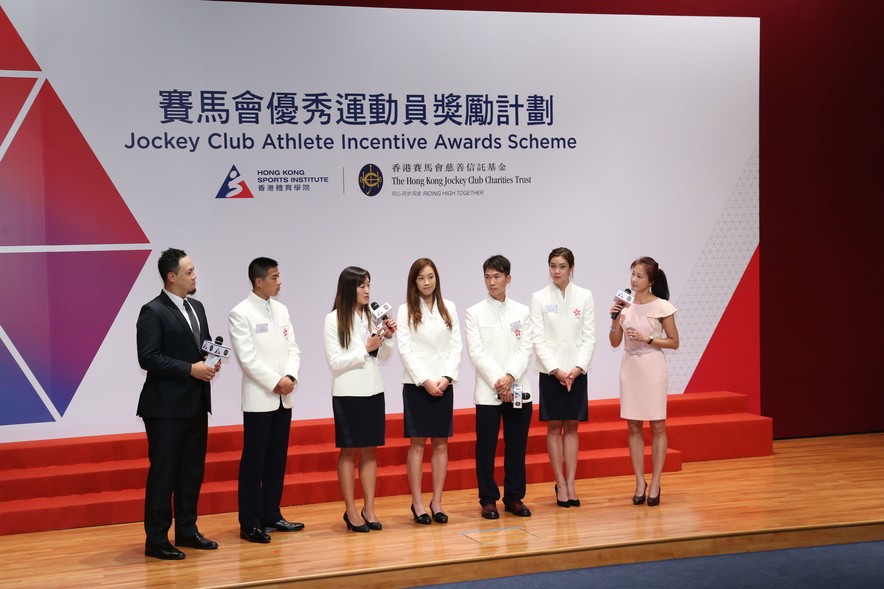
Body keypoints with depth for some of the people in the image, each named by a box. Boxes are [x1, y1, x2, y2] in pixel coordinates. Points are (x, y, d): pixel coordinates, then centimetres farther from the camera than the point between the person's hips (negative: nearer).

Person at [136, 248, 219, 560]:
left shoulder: (196, 307, 13)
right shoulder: (153, 312, -12)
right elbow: (148, 358, -18)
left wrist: (210, 360, -1)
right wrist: (190, 369, -19)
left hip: (196, 404, 8)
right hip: (167, 406, -8)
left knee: (192, 470, 14)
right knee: (163, 473, -2)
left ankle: (187, 531, 25)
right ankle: (156, 540, 6)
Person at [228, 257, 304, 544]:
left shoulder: (281, 309, 12)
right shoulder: (240, 314, -8)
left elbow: (292, 348, 9)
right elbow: (247, 358, -14)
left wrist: (290, 376, -8)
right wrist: (275, 382, -16)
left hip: (283, 398, 6)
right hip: (259, 399, -6)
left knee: (277, 459, 10)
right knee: (254, 461, -2)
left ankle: (271, 514, 19)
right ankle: (249, 523, 3)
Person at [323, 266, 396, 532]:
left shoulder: (371, 316, 4)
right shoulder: (334, 319, -8)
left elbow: (383, 357, 11)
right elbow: (335, 361, -11)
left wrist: (388, 338, -7)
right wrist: (366, 349, -15)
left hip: (373, 390, 4)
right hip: (347, 393, -4)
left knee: (369, 450, 8)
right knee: (349, 451, 3)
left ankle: (369, 509, 14)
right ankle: (351, 512, 10)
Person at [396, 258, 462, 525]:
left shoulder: (449, 308, 9)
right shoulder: (406, 310, 0)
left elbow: (456, 346, 5)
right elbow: (405, 349, -6)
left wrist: (447, 377, -9)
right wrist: (425, 381, -13)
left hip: (443, 383, 3)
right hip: (416, 384, -3)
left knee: (441, 443, 4)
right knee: (418, 443, 0)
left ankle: (437, 501, 10)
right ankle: (417, 502, 5)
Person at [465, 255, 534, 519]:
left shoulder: (522, 312, 9)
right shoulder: (474, 313, 3)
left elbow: (525, 350, 1)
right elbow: (476, 353, -5)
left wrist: (510, 377, -14)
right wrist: (498, 381, -13)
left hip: (518, 390, 2)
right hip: (488, 392, -2)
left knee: (516, 447, 6)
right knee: (486, 448, 1)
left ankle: (514, 497, 16)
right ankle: (488, 499, 9)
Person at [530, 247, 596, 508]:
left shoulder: (584, 296, 2)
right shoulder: (539, 298, -1)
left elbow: (589, 337, 0)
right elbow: (538, 339, -5)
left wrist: (578, 368, -11)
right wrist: (556, 370, -13)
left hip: (577, 371, 1)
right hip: (551, 371, -1)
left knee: (572, 427, 5)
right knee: (554, 427, 3)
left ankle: (570, 484, 8)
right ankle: (560, 484, 8)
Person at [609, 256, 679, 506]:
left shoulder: (662, 307, -6)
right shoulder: (625, 305, 5)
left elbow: (674, 342, -4)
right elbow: (614, 342, 6)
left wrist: (646, 339, -14)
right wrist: (615, 318, -8)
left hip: (652, 368, -4)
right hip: (629, 367, 4)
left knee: (657, 427, 1)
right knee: (634, 427, 5)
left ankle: (655, 483, 7)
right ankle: (640, 482, 11)